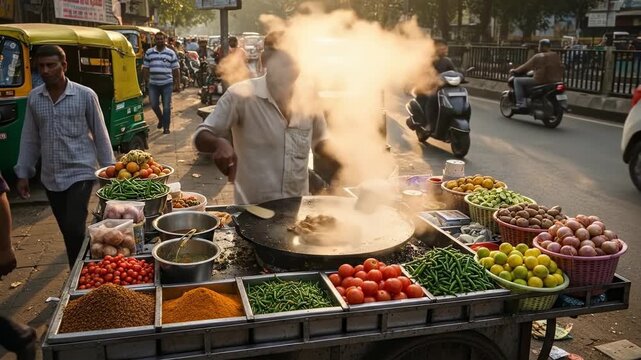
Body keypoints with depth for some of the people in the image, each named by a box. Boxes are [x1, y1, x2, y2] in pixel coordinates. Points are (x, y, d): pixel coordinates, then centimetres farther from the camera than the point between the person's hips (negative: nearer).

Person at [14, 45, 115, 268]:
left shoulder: (85, 95, -6)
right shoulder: (34, 98, 4)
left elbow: (100, 134, -2)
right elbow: (29, 139, 10)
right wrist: (23, 174, 9)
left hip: (80, 173, -4)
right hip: (50, 178, 4)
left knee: (74, 229, -13)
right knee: (68, 233, 12)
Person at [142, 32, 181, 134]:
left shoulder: (171, 53, 2)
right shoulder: (149, 52, 6)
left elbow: (176, 69, 3)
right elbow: (145, 68, 9)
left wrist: (177, 84, 0)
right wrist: (146, 82, 4)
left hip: (167, 84, -2)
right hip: (153, 84, 2)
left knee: (166, 107, 0)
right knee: (154, 105, 4)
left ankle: (166, 127, 10)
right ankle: (161, 119, 32)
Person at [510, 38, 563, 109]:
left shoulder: (538, 57, -10)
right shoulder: (556, 56, 9)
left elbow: (525, 67, -3)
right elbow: (560, 68, 15)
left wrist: (515, 70, 12)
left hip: (540, 82, -7)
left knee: (517, 80, 4)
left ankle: (521, 103, -6)